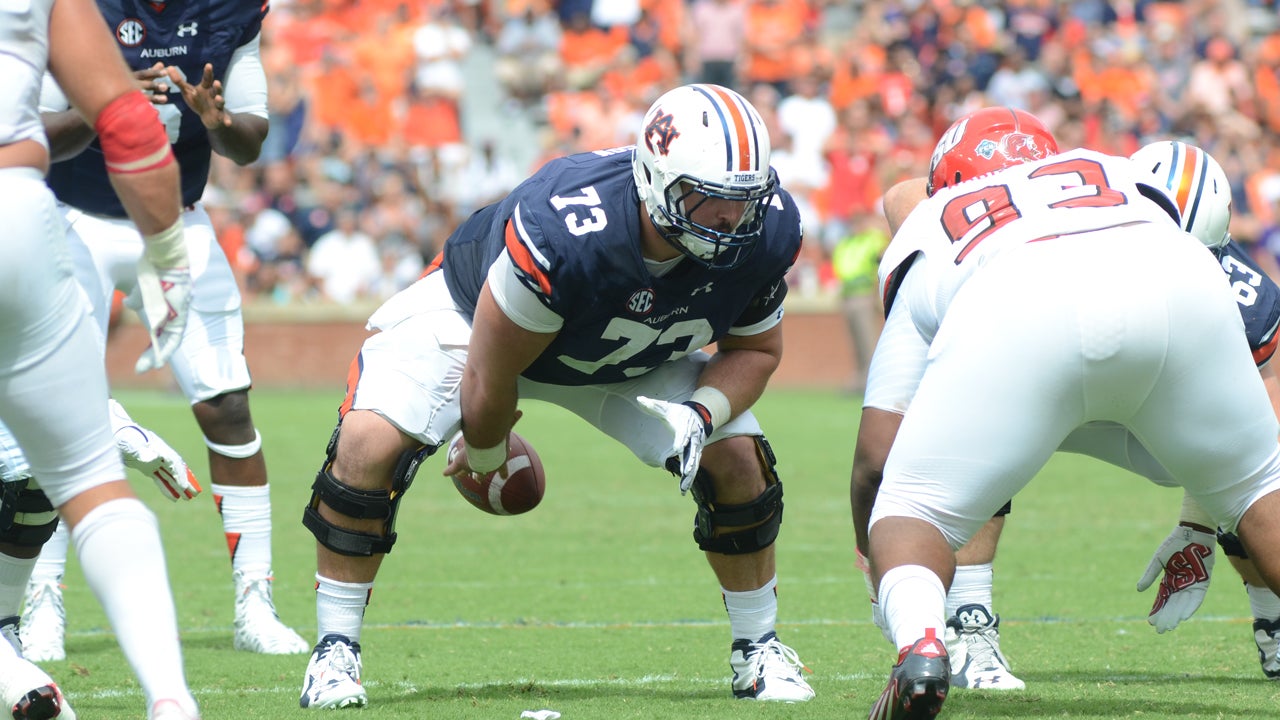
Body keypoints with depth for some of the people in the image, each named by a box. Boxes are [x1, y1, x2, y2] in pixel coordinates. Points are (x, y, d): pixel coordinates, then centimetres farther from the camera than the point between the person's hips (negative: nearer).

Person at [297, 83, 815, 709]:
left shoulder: (763, 231, -29)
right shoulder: (565, 229, -45)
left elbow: (756, 347, -6)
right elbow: (489, 375, -27)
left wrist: (702, 415, -26)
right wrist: (484, 454, -8)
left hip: (632, 354, 4)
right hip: (476, 311, -4)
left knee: (738, 461, -8)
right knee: (370, 445, -25)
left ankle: (758, 649, 15)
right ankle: (336, 650, -9)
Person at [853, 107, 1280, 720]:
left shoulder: (926, 238, 37)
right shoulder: (1124, 177, 43)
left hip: (1015, 319, -2)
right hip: (1177, 295, 2)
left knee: (910, 512, 13)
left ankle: (921, 646, -17)